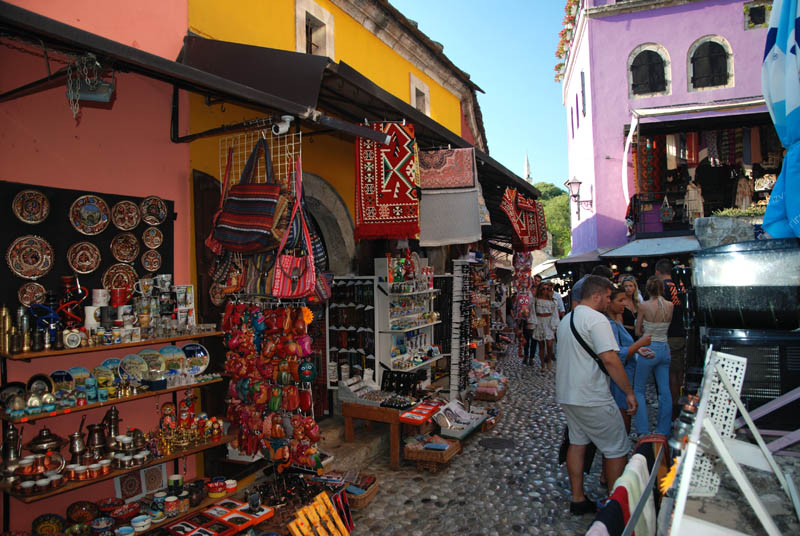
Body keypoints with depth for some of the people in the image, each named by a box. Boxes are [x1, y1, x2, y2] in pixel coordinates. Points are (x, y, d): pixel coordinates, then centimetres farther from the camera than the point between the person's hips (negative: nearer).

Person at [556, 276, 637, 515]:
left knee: (577, 443, 17)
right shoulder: (596, 319, -15)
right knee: (617, 449, 5)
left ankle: (578, 499, 24)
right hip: (593, 399, -9)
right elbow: (610, 359, -22)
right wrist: (629, 392, -15)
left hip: (566, 394, 9)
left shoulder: (566, 319, 14)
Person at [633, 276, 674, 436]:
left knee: (638, 389, 8)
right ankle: (664, 430, 17)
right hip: (665, 349, 5)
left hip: (649, 350, -5)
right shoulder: (670, 305, 0)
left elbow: (638, 331, -2)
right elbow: (667, 326, 13)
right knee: (665, 391, 10)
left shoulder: (644, 306, -12)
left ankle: (643, 430, 5)